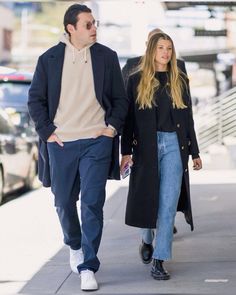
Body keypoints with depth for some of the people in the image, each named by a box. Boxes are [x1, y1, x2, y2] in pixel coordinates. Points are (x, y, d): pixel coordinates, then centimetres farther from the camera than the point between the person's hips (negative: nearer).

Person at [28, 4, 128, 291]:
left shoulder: (106, 57, 4)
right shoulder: (49, 59, 2)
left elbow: (120, 99, 10)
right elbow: (35, 99, 7)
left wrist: (113, 127, -2)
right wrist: (47, 131, -2)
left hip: (96, 141, -1)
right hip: (60, 142, 1)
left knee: (92, 203, -8)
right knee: (64, 203, 12)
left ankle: (88, 268, -4)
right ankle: (75, 246, 40)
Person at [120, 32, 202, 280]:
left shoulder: (180, 81, 10)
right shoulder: (137, 81, 4)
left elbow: (187, 118, 12)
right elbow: (129, 118, 2)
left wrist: (194, 152, 11)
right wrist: (126, 151, -4)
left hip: (173, 145, 1)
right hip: (146, 146, -1)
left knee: (168, 203, -8)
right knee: (147, 199, 8)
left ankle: (159, 260, -8)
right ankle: (147, 240, 39)